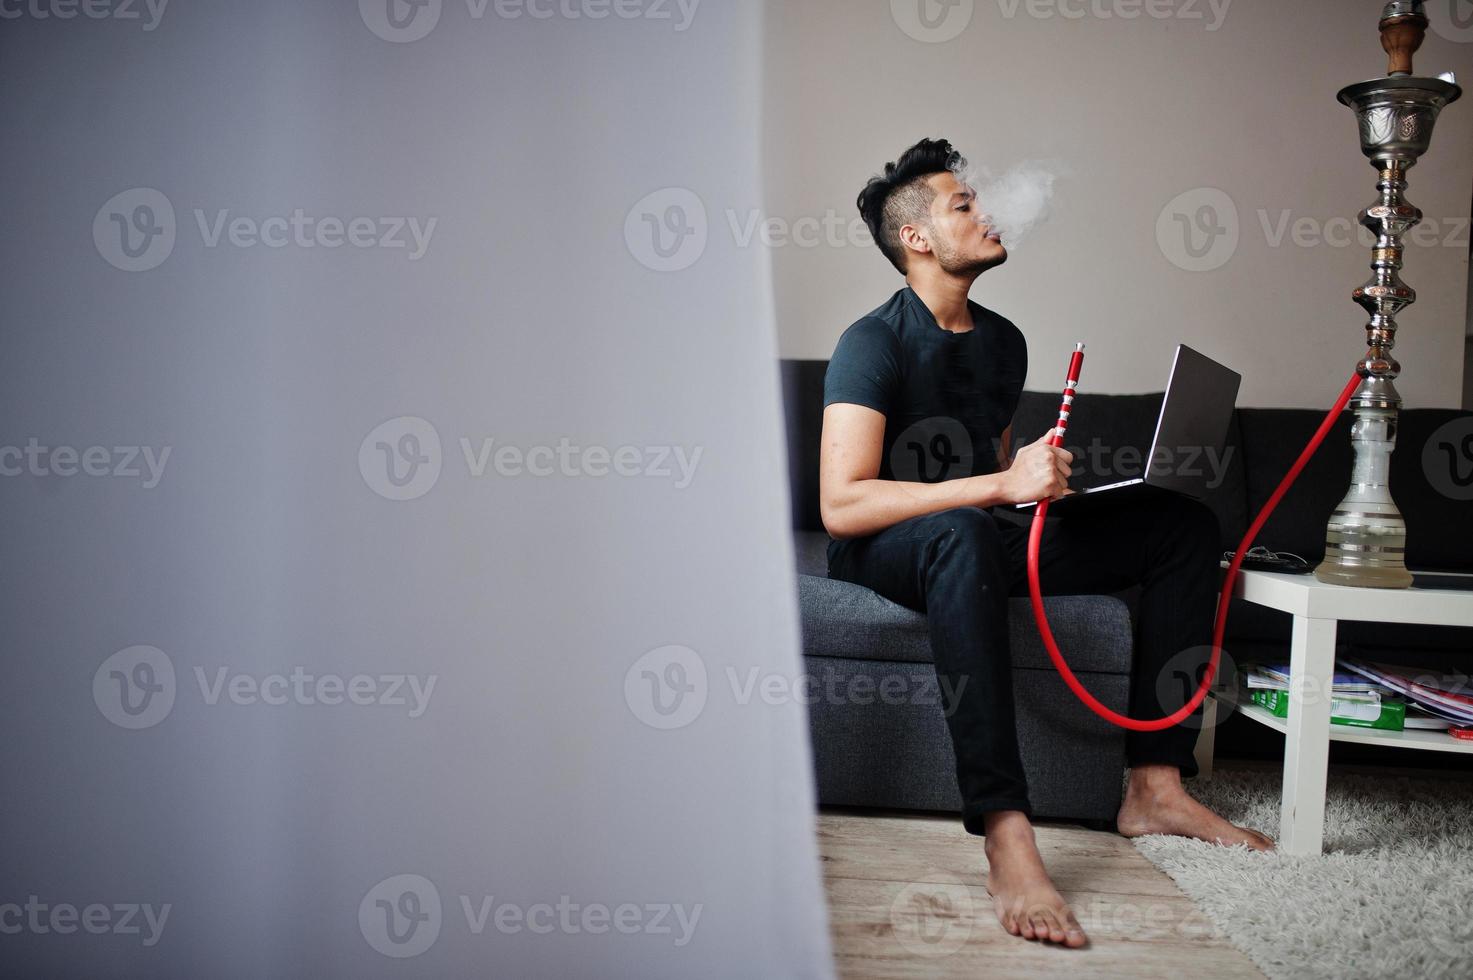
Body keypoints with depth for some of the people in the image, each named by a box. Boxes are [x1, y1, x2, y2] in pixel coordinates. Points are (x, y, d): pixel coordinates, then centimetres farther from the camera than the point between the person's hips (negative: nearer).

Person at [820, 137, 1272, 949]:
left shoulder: (1003, 341, 12)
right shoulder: (874, 343, -13)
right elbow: (841, 504, -26)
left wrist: (1047, 478, -2)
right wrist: (1003, 485, -30)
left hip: (981, 542, 8)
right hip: (884, 553, -7)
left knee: (1183, 523, -2)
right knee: (962, 532, -43)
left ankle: (1155, 787, -11)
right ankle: (1006, 839, -47)